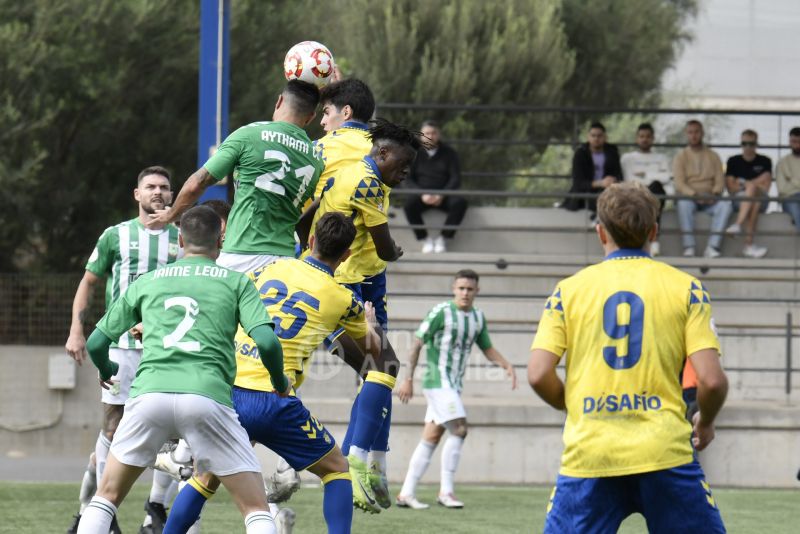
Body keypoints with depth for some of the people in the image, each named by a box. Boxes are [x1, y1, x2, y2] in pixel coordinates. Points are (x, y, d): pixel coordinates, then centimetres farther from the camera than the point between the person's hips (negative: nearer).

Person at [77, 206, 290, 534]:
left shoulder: (146, 282, 21)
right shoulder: (237, 282, 14)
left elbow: (95, 343, 25)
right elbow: (267, 342, 0)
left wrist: (106, 371, 48)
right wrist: (280, 384, 21)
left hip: (149, 394, 2)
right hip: (207, 395, -2)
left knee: (107, 495, 20)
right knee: (256, 508, 6)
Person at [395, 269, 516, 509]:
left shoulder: (478, 317, 10)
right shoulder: (441, 312, -11)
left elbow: (488, 349, 19)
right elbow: (417, 344, -9)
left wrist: (507, 365, 0)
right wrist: (408, 379, -11)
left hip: (454, 385, 7)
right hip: (438, 380, -7)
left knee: (431, 438, 7)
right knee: (459, 429, -16)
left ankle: (406, 493, 10)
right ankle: (446, 491, -10)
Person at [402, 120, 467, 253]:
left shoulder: (449, 153, 6)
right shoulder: (415, 153, 5)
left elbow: (455, 178, 0)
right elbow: (408, 179, 0)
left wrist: (442, 195, -18)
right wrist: (422, 194, -18)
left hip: (443, 196, 0)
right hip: (422, 196, 0)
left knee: (460, 202, -32)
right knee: (409, 203, -34)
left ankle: (443, 238, -18)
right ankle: (425, 239, -19)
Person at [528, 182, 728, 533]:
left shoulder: (569, 290, 7)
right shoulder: (684, 287, 5)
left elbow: (538, 375, -1)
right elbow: (711, 380, -4)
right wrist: (705, 423, 17)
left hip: (588, 455, 1)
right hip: (663, 450, -1)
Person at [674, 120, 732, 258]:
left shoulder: (713, 157, 16)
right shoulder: (680, 157, 9)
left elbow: (720, 180, 6)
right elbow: (679, 184, -4)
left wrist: (715, 193, -16)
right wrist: (694, 195, -22)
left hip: (709, 199, 2)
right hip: (689, 196, -2)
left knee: (725, 205, -30)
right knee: (684, 204, -38)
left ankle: (712, 247, -37)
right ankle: (688, 247, -39)